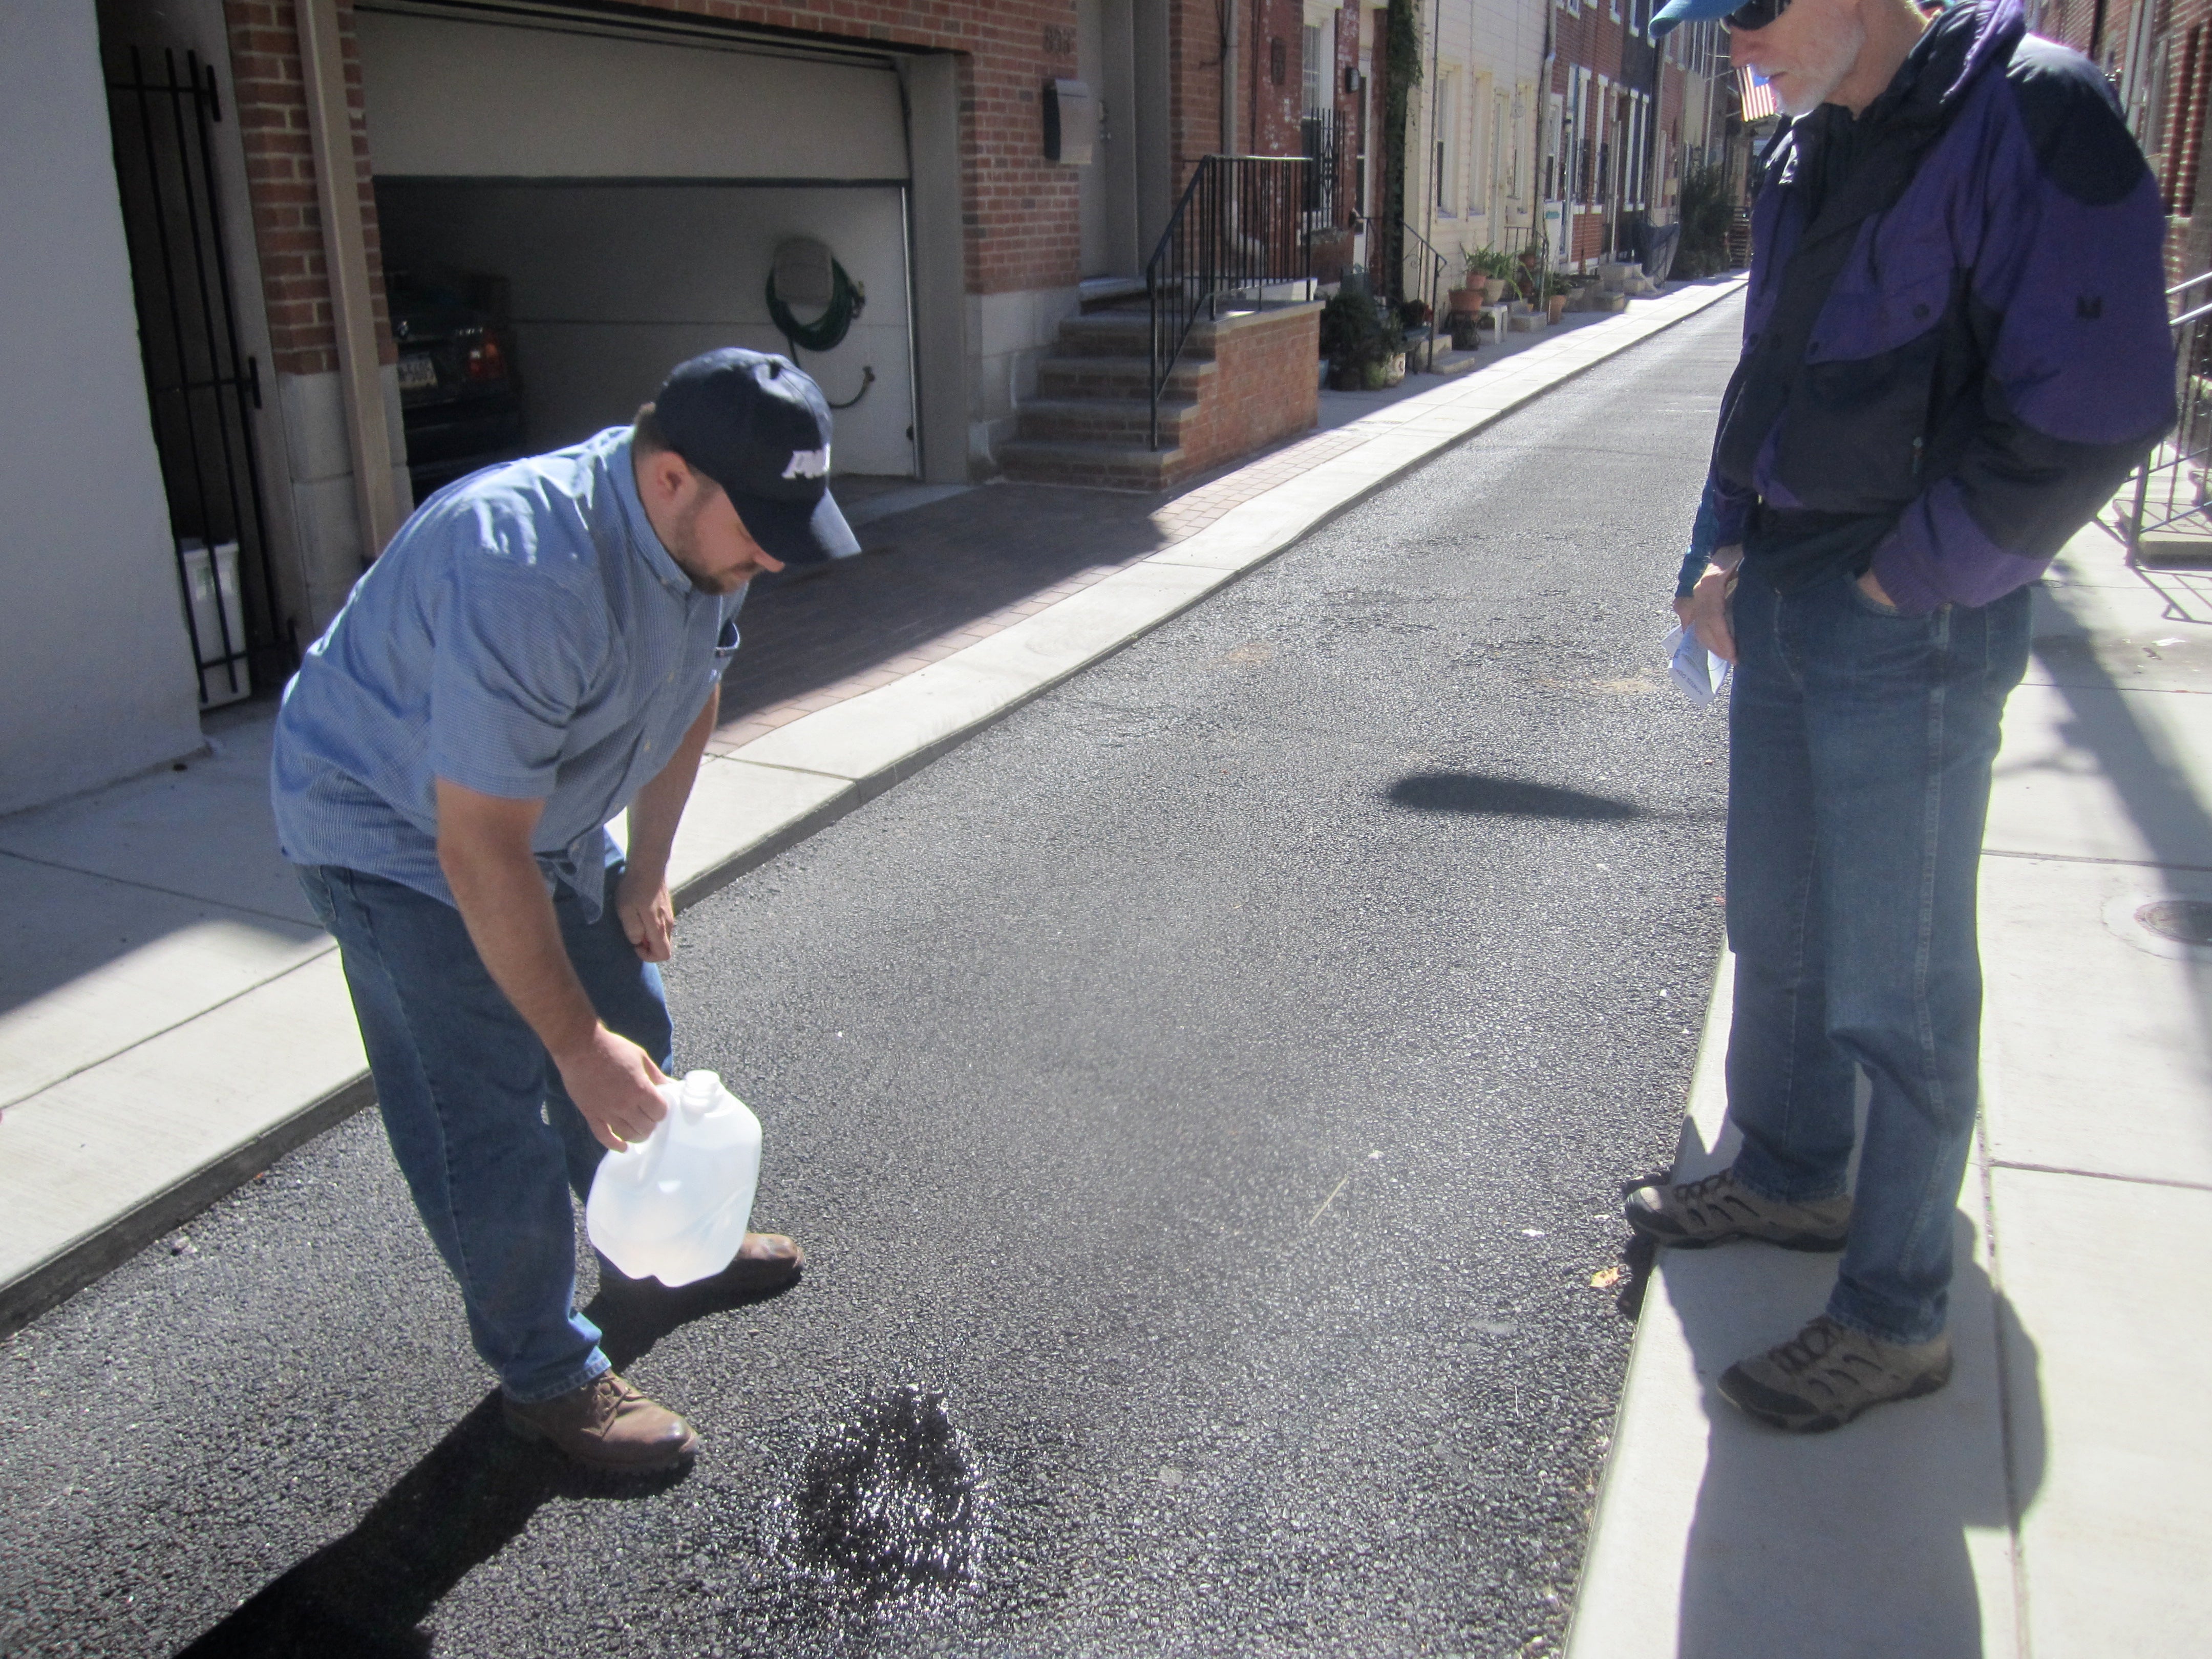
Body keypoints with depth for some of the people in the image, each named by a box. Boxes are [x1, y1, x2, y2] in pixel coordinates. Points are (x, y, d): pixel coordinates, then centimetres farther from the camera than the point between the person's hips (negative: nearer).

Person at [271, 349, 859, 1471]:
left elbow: (690, 692, 6)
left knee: (633, 1034, 17)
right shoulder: (528, 577, -40)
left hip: (545, 804, 8)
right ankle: (548, 1378, 16)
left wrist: (646, 871, 5)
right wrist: (577, 1046, -28)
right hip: (396, 830, -8)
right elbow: (480, 854, -36)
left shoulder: (703, 531, -13)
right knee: (492, 1116, -4)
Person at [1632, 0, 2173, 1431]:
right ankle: (1793, 1177, 41)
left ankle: (1898, 1317, 16)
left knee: (1895, 990, 1)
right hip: (1780, 610, 8)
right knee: (1777, 935, 19)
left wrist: (1906, 578, -15)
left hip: (1909, 635, -8)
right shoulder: (1808, 151, 12)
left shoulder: (2031, 116, -14)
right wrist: (1723, 546, 10)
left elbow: (2096, 404, -20)